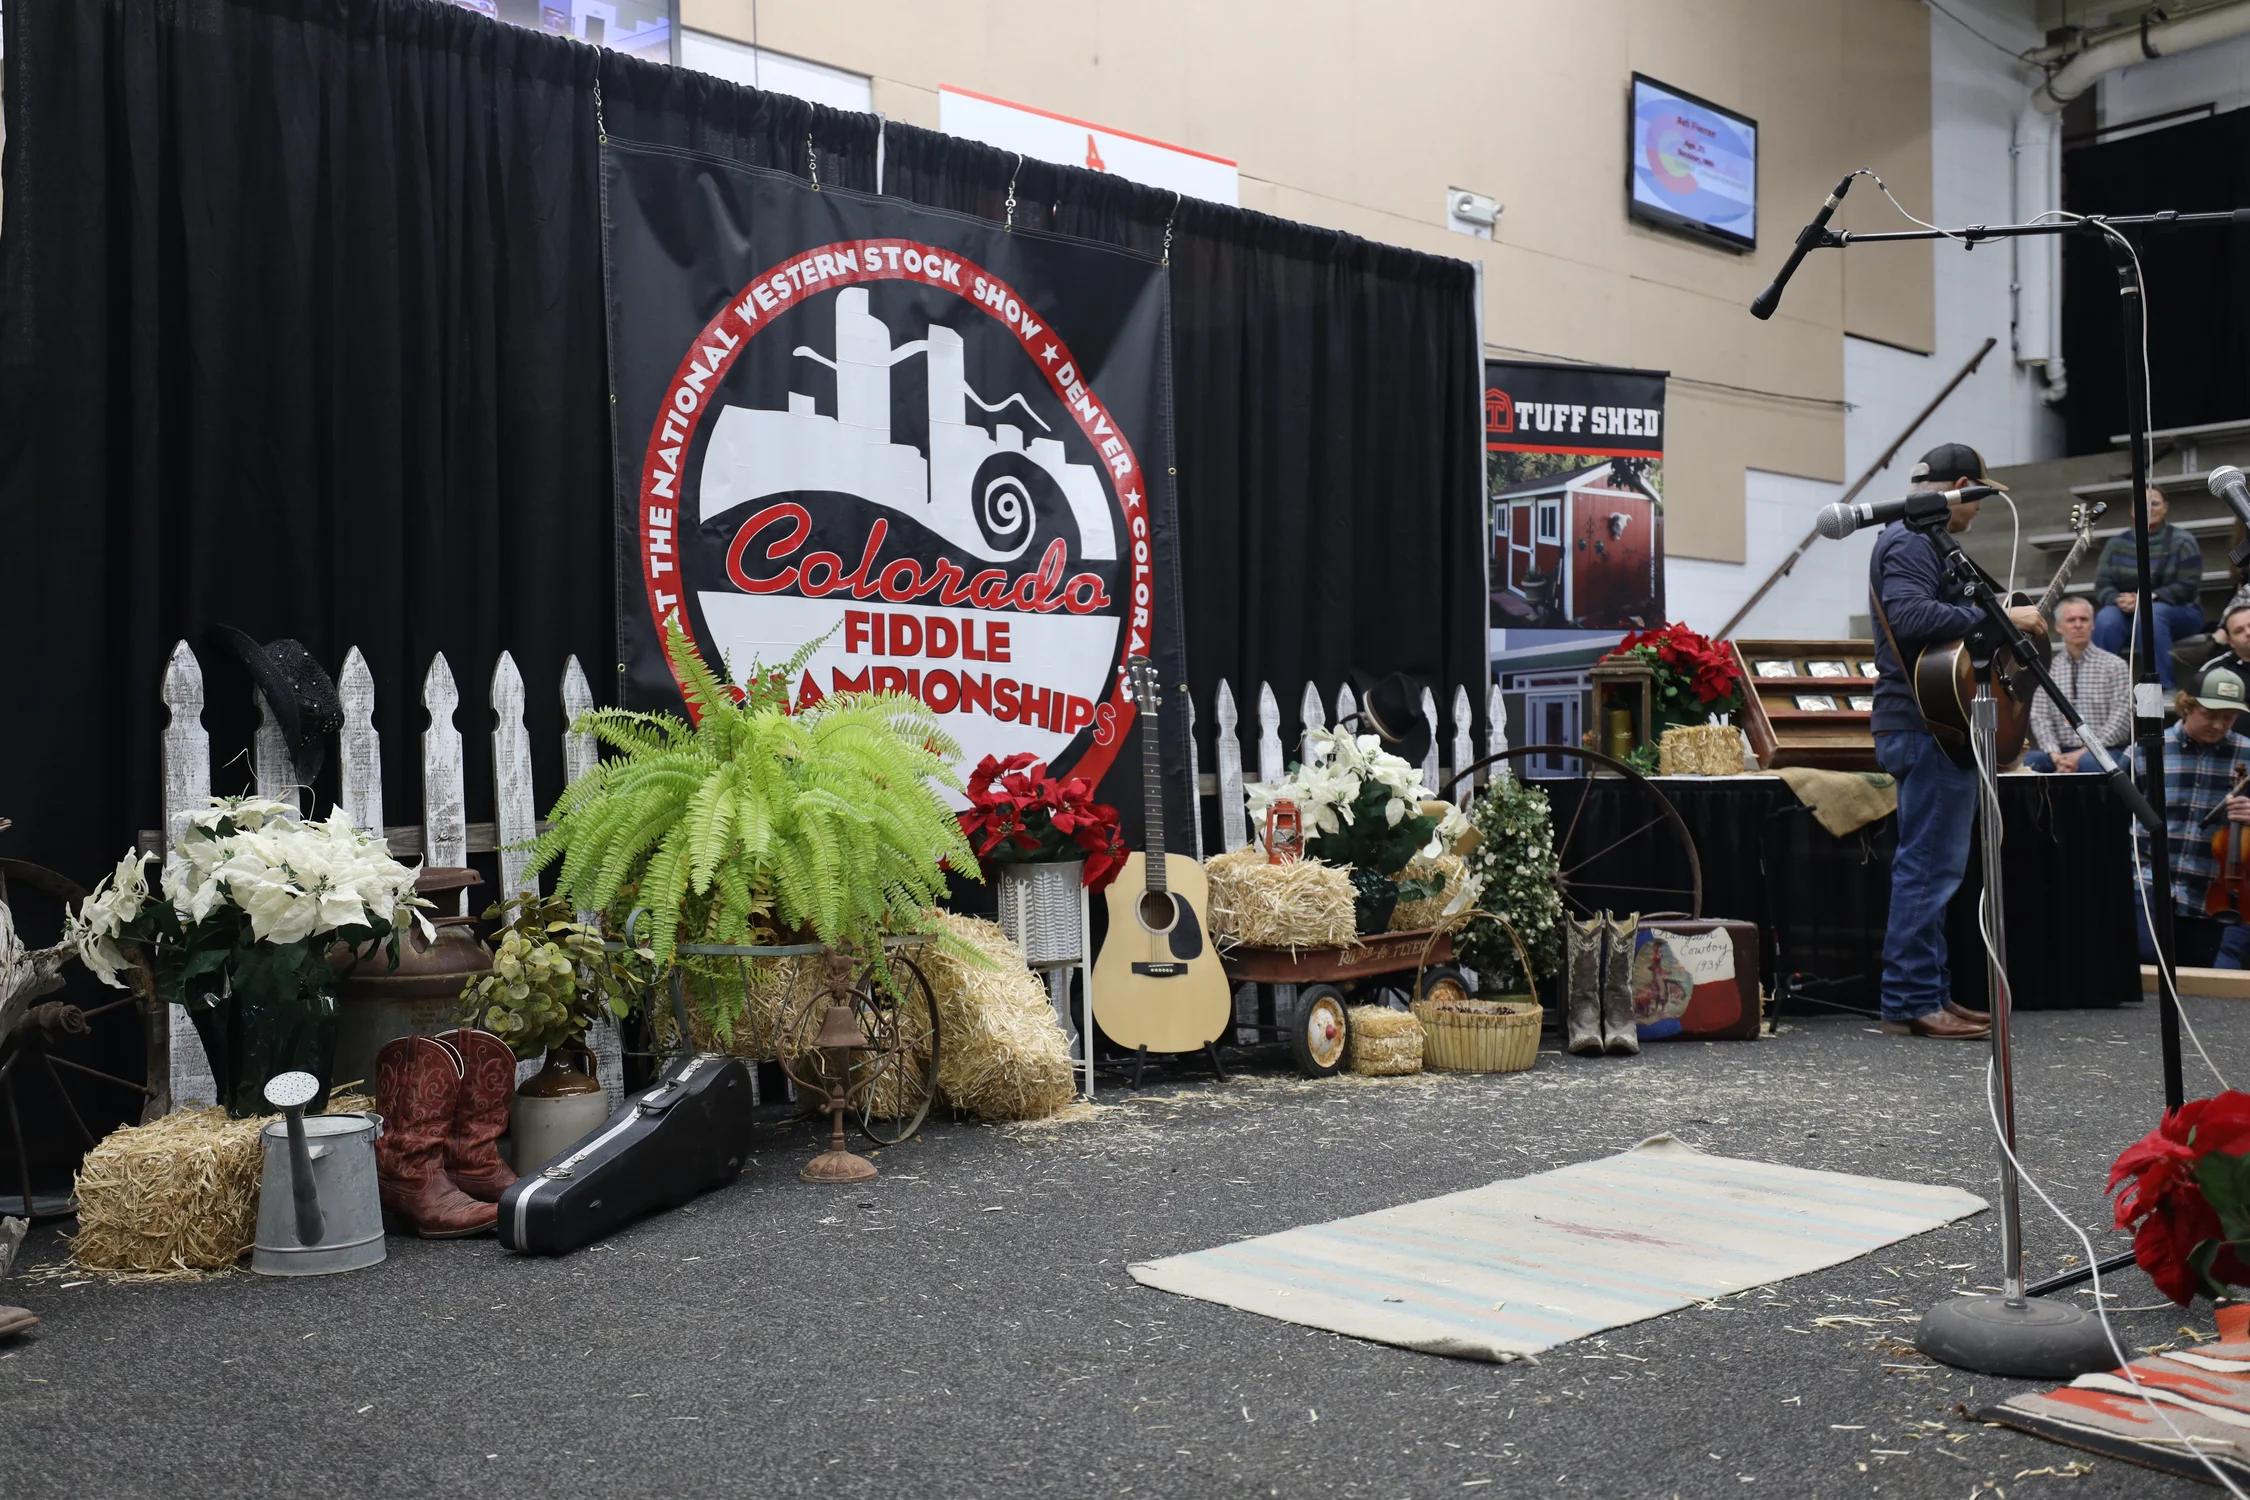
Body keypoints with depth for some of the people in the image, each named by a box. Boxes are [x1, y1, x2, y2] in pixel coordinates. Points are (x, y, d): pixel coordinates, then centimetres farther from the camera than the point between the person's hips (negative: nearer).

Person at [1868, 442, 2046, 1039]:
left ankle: (1927, 993, 19)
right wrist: (1999, 617, -25)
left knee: (1931, 863, 13)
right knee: (1929, 864, -10)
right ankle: (1911, 1002, -8)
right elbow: (1910, 615, -28)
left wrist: (2017, 621, 25)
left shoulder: (1926, 541, 23)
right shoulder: (1909, 541, -12)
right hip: (1928, 726, -12)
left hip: (1936, 726, 12)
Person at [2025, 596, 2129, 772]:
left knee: (2089, 762, -37)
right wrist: (2055, 755, -14)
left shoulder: (2114, 665, 5)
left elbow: (2121, 718, -4)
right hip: (2062, 752, 2)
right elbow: (2040, 717, 3)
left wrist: (2083, 753, -14)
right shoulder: (2048, 667, 10)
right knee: (2030, 759, -30)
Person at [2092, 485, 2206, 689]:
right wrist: (2118, 600, -22)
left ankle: (2162, 688, -35)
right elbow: (2102, 583, 1)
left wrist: (2146, 599, -24)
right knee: (2106, 619, -31)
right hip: (2127, 611, 2)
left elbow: (2188, 587, -12)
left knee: (2150, 614, -37)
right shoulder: (2116, 544, 6)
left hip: (2178, 613, -2)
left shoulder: (2182, 542, -3)